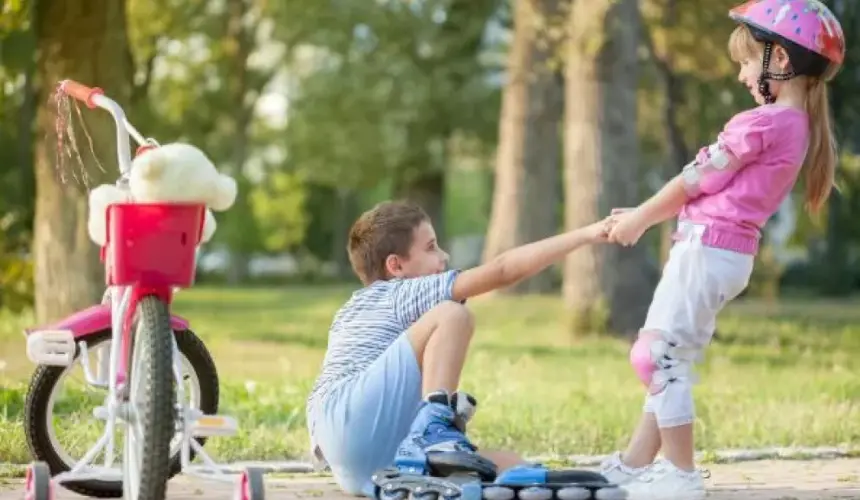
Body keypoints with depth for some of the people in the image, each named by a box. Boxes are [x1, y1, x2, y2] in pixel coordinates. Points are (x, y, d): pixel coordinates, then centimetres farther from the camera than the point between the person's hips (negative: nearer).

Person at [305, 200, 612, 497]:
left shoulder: (362, 309, 32)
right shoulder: (402, 294, 5)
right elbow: (503, 271, -4)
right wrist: (585, 235, -4)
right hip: (351, 422, -8)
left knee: (511, 467, 3)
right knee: (451, 315, -15)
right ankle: (431, 431, -27)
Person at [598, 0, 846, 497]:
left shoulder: (762, 123, -17)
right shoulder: (801, 128, 12)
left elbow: (696, 182, -10)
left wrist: (640, 218, 5)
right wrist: (647, 215, 19)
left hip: (706, 249, -10)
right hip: (733, 252, 10)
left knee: (657, 357, -6)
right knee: (668, 359, 17)